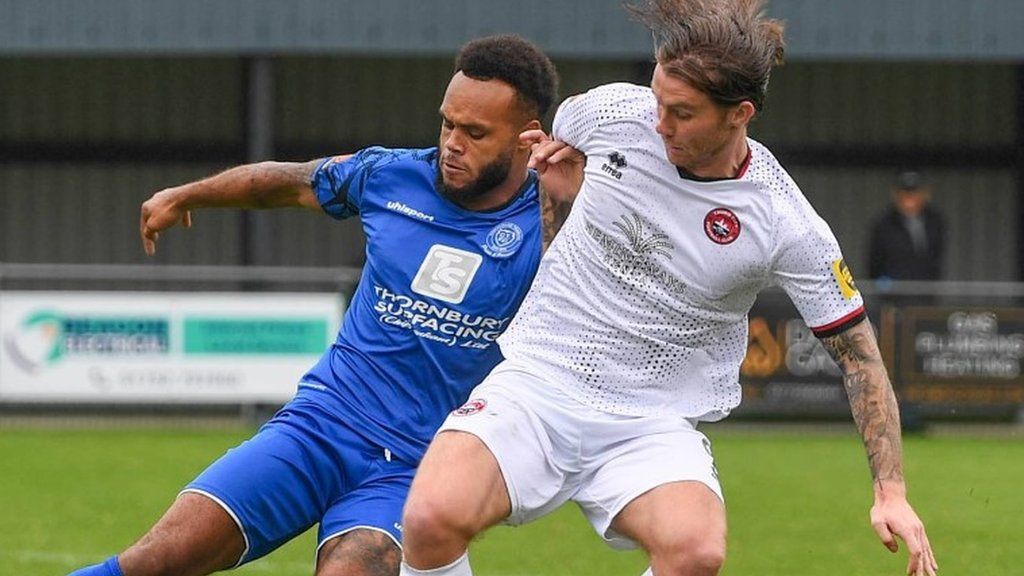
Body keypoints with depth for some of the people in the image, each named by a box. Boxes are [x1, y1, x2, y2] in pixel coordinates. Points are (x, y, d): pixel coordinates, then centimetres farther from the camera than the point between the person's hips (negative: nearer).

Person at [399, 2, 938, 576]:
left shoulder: (787, 227, -12)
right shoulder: (614, 111, -6)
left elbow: (859, 354, -3)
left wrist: (892, 492, -7)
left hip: (655, 425, -1)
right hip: (536, 382, 1)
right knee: (435, 518, -27)